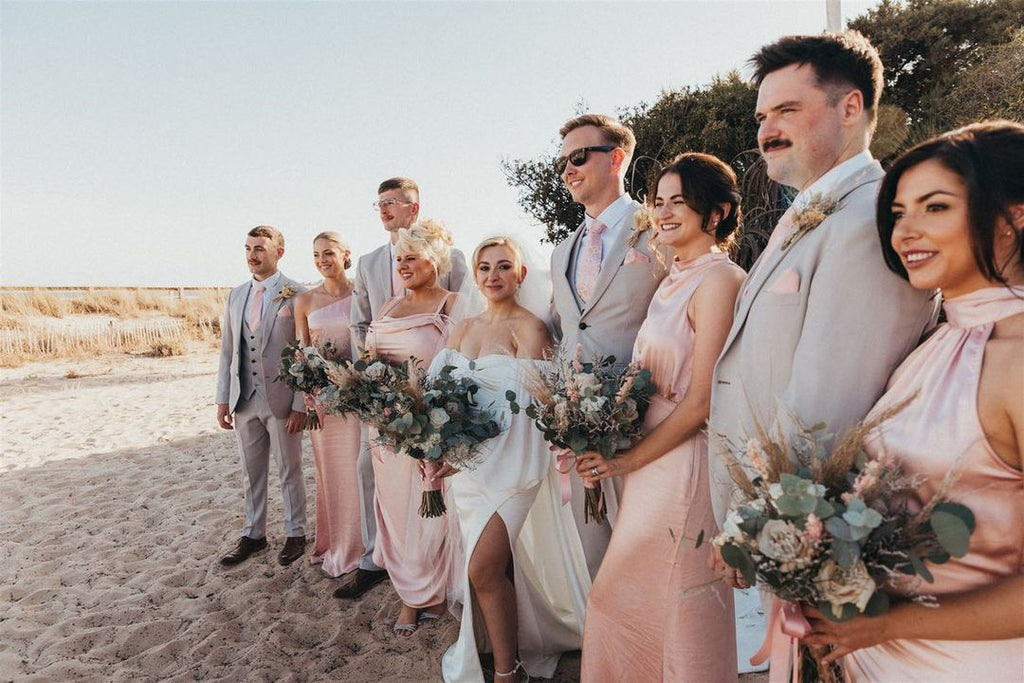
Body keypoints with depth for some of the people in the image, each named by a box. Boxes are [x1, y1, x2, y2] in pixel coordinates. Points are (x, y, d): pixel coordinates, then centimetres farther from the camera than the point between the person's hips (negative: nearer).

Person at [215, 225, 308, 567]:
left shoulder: (296, 294, -8)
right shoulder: (236, 295, 10)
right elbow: (227, 350, 12)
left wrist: (301, 404, -14)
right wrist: (223, 398, 8)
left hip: (282, 398, -5)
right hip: (245, 399, 5)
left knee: (289, 472, 8)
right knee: (251, 473, 16)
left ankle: (295, 535, 25)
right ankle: (253, 535, 31)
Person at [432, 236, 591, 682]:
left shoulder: (530, 328, -8)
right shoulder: (463, 329, 10)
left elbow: (521, 402, -17)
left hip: (511, 463, -5)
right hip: (466, 466, 5)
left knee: (483, 569, -9)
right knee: (495, 568, 14)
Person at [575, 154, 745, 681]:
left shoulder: (717, 279, -15)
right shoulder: (673, 280, 12)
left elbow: (702, 402, -18)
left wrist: (626, 461, -11)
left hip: (685, 466, -8)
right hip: (651, 460, 8)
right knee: (633, 606, 20)